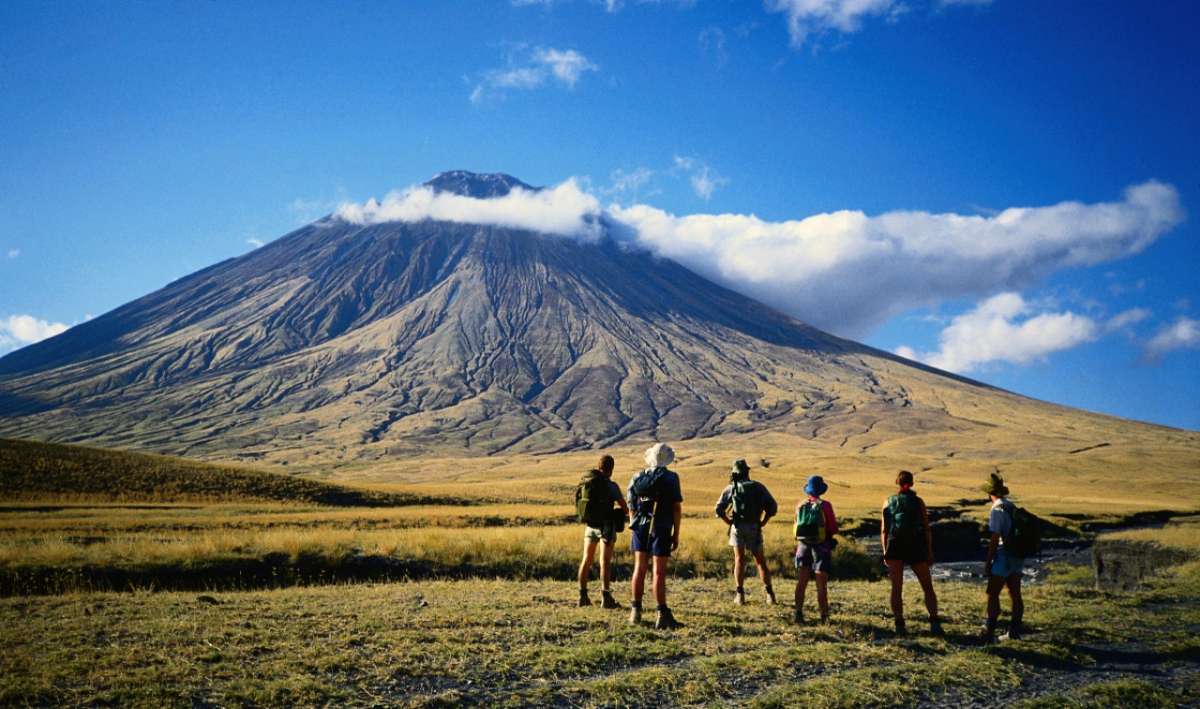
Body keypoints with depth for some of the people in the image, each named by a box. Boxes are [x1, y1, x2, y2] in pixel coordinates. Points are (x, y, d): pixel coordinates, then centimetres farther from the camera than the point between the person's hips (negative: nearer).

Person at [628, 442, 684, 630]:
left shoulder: (637, 478, 6)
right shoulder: (670, 478, -6)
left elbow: (632, 507, 9)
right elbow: (677, 507, -8)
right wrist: (676, 534, -2)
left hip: (639, 528, 4)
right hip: (661, 530, -4)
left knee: (639, 568, 12)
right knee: (659, 572, -4)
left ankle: (636, 611, 16)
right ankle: (663, 616, -4)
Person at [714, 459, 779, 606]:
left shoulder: (732, 488, 4)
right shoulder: (759, 487, 7)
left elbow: (718, 509, -1)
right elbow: (772, 506, 2)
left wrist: (730, 522, 7)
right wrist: (762, 522, 6)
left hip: (738, 527, -1)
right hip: (755, 528, 1)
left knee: (739, 559, 3)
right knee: (760, 561, 11)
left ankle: (740, 594, -5)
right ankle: (769, 593, 2)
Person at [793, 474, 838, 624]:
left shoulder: (800, 505, 1)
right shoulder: (824, 505, -11)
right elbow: (834, 529, -6)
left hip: (803, 546, 3)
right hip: (821, 548, -3)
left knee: (801, 583, 10)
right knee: (821, 585, 3)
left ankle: (798, 613, 4)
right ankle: (824, 616, 6)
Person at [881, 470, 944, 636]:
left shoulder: (888, 502, 6)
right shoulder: (918, 502, 1)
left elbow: (884, 530, 4)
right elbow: (927, 529, -1)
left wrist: (885, 552, 9)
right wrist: (930, 552, 5)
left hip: (895, 549, 1)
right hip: (916, 549, -1)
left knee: (896, 588, 5)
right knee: (927, 587, 9)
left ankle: (899, 625, 1)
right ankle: (934, 622, -2)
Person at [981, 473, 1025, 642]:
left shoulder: (997, 509, -16)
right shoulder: (1013, 507, 10)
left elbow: (995, 538, -18)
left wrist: (988, 561, -13)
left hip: (1004, 557, -8)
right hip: (1017, 557, 8)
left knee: (992, 594, -6)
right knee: (1015, 594, 13)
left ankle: (989, 632, -9)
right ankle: (1015, 631, 20)